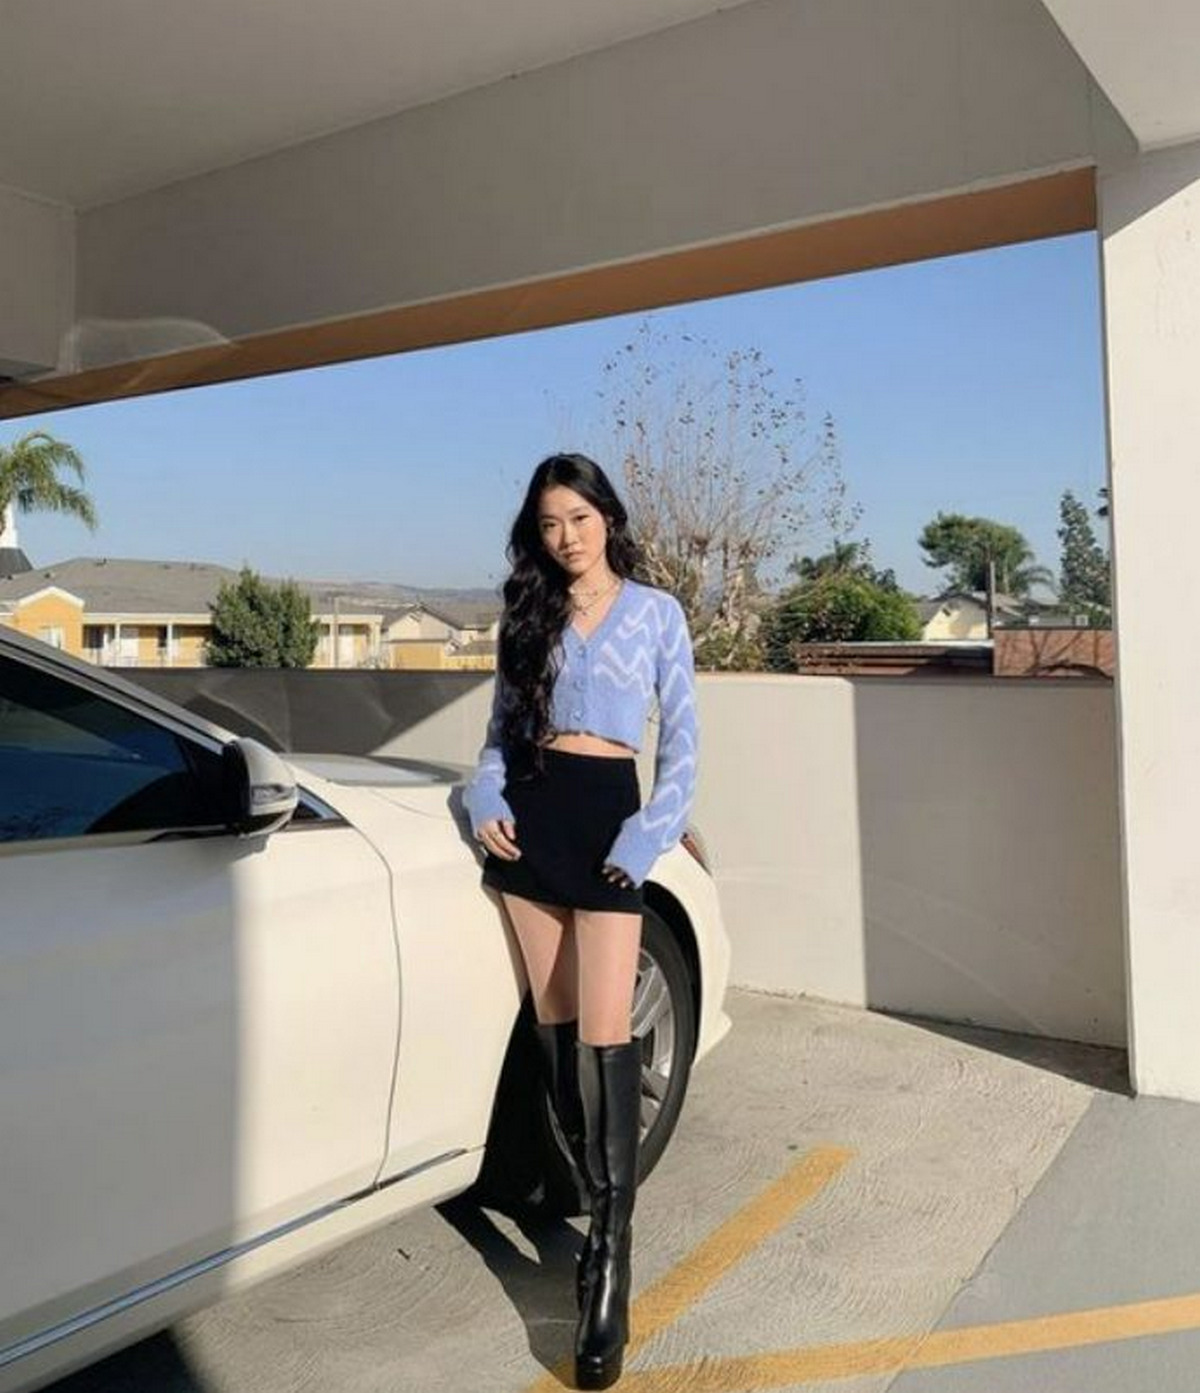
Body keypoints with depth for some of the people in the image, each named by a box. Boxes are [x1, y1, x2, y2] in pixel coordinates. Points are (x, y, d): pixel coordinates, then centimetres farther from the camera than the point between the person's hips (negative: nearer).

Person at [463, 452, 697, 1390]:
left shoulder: (655, 612, 3)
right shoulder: (529, 613, 12)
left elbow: (682, 736, 1)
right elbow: (503, 722, 14)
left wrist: (653, 834, -10)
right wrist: (485, 800, -4)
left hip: (605, 806, -4)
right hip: (530, 808, 4)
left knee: (604, 1031, -11)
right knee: (553, 1022, 8)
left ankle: (611, 1257, -7)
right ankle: (600, 1203, 23)